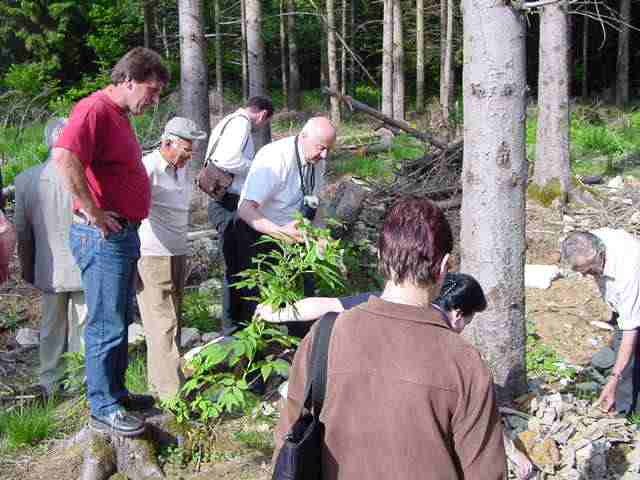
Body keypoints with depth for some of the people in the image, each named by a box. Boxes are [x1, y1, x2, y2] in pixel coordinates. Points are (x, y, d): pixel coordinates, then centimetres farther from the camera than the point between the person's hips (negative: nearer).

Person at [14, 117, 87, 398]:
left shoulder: (26, 179, -5)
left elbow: (22, 233, 3)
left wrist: (27, 269, 16)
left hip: (49, 270, 3)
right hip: (85, 268, -3)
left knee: (51, 327, 16)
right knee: (84, 326, 9)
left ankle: (50, 384, 22)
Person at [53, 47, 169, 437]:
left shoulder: (120, 116, 16)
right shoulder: (96, 109, -16)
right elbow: (65, 156, -33)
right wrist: (93, 212, -25)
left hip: (123, 233, 10)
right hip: (104, 234, -10)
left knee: (120, 321, 19)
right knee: (107, 326, -1)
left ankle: (116, 392, 33)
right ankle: (104, 409, 10)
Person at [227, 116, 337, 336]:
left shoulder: (317, 161, -3)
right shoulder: (275, 159, -27)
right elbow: (246, 210, -33)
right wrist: (280, 232, -47)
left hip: (290, 237, 7)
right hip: (256, 236, -6)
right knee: (255, 305, -5)